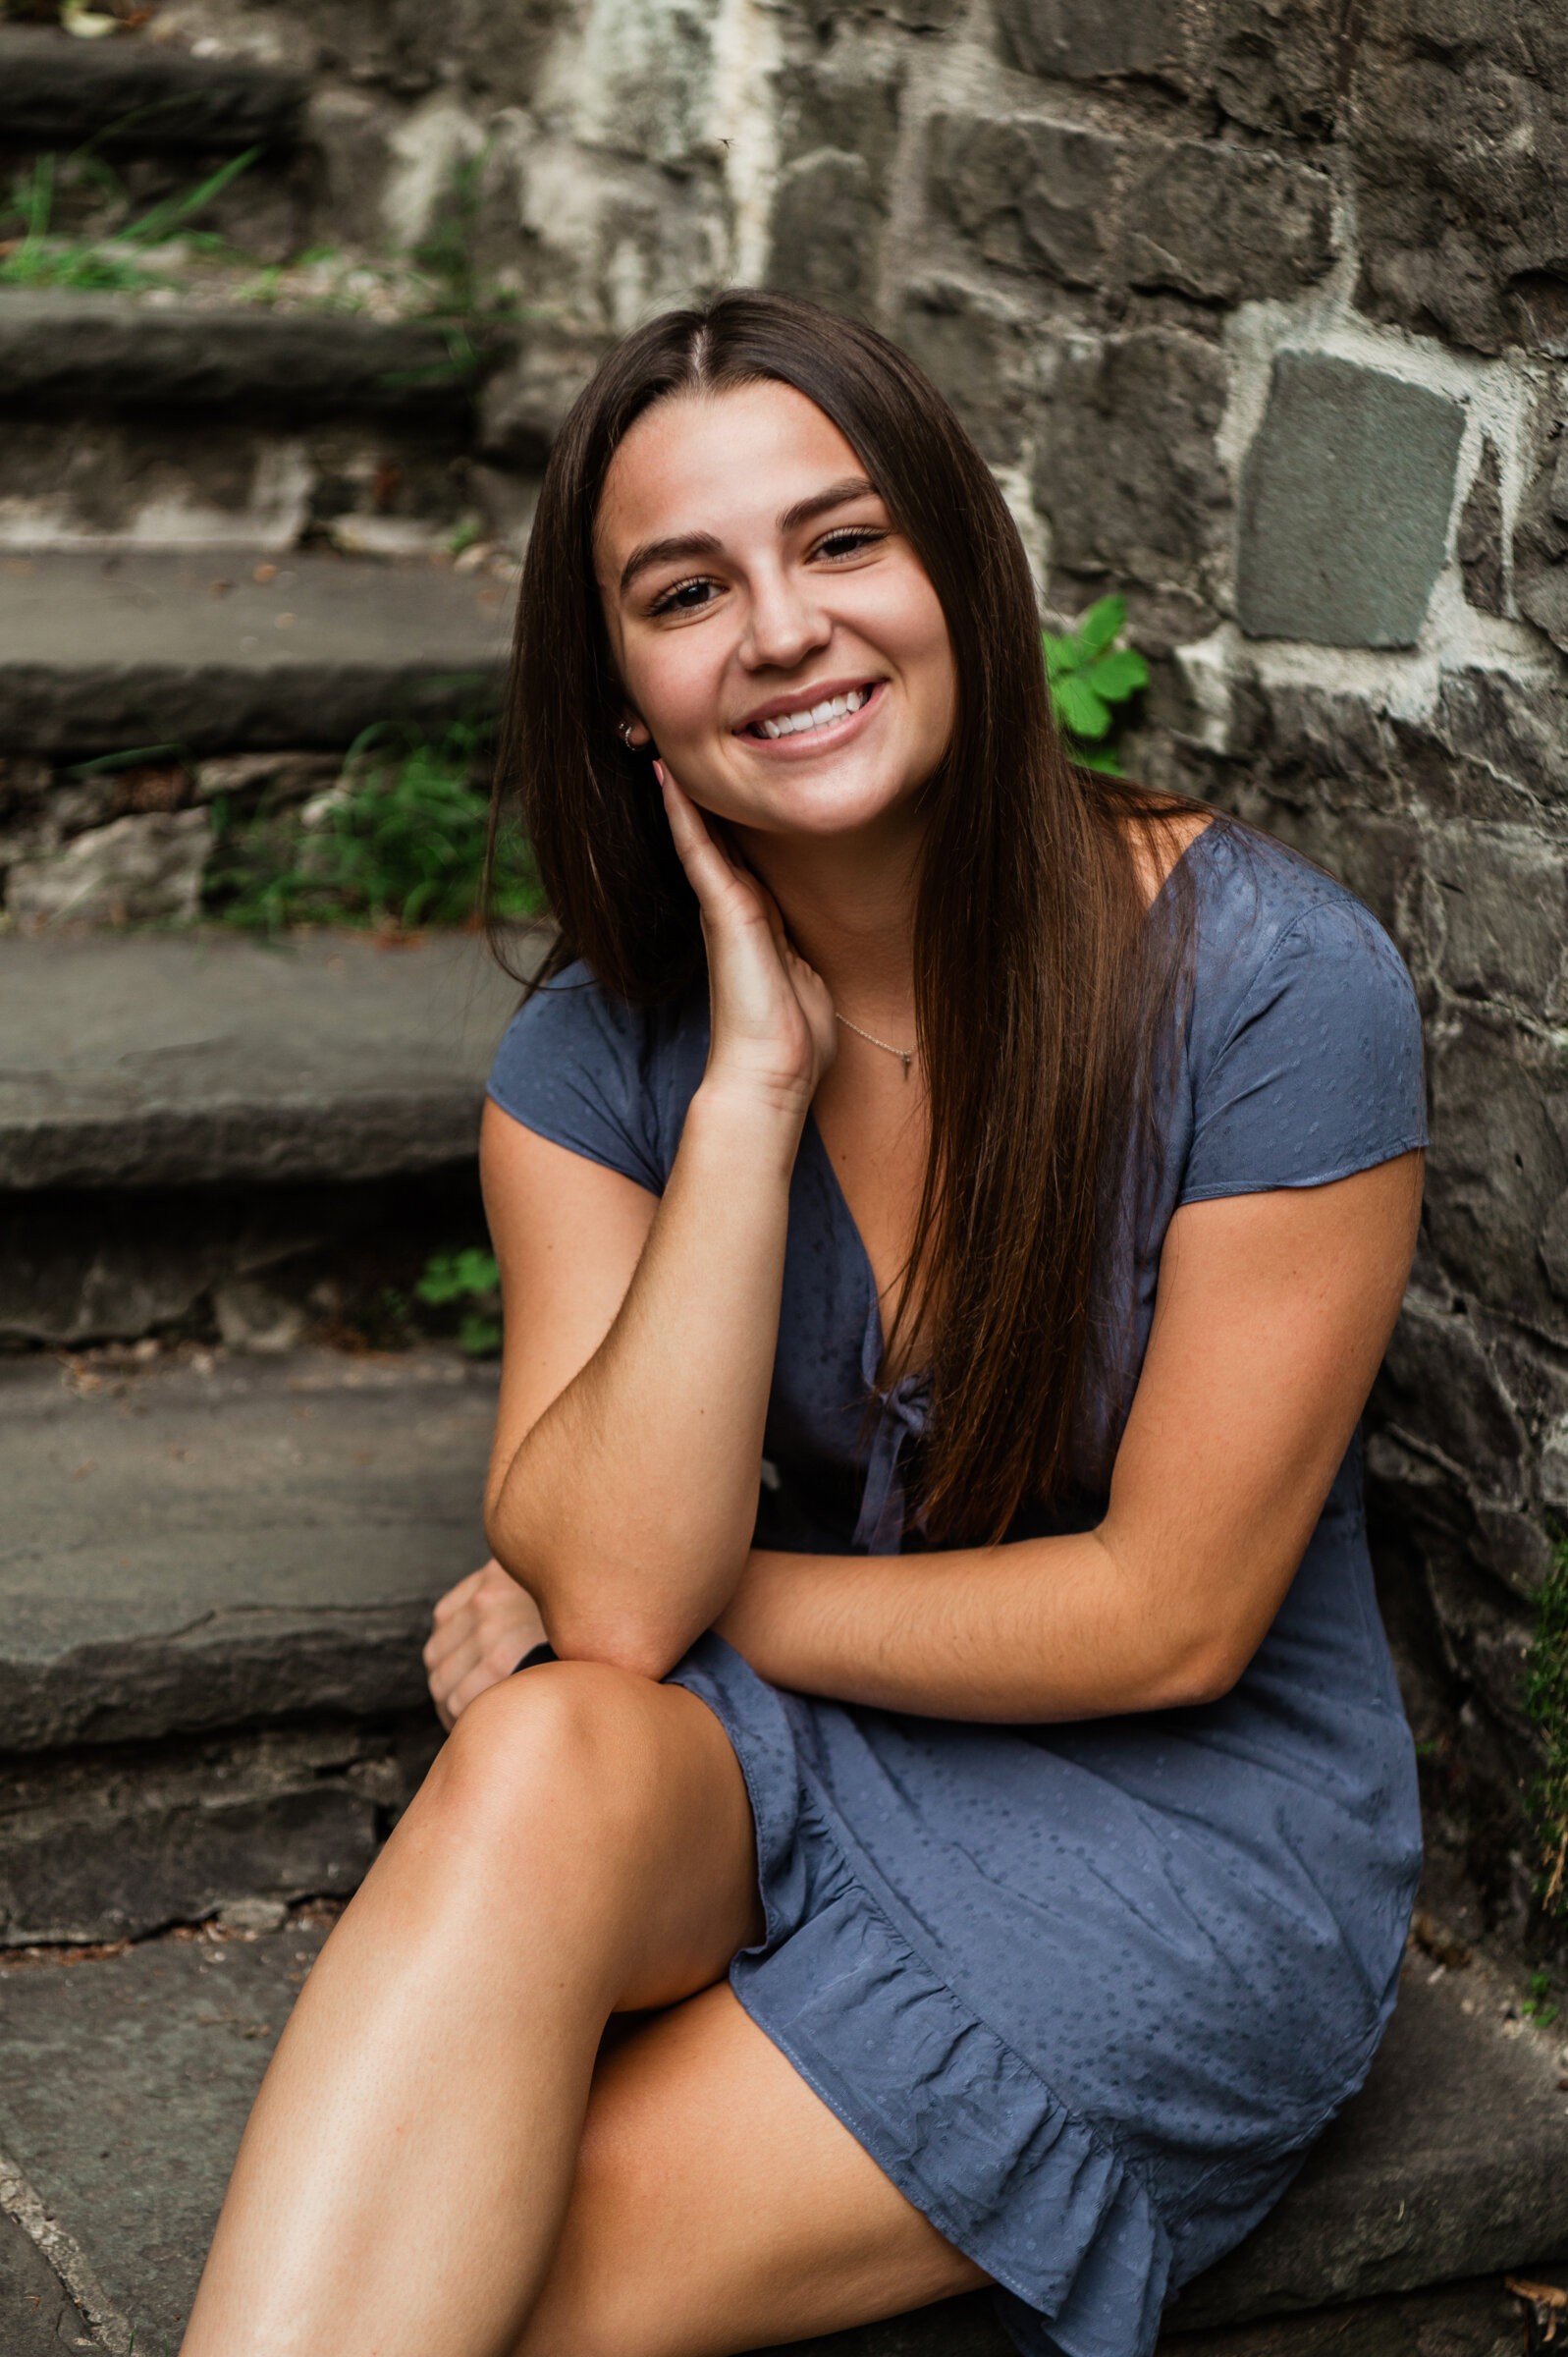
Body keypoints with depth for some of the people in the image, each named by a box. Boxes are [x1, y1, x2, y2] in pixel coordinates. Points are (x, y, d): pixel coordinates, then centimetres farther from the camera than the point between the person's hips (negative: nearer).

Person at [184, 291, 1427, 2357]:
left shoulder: (1270, 984, -17)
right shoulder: (604, 1048, -4)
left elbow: (1170, 1617, -15)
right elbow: (613, 1582, -17)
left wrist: (702, 1604, -9)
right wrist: (754, 1087, -21)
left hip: (1181, 1823, -3)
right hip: (772, 1758, 4)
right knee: (543, 1757, -33)